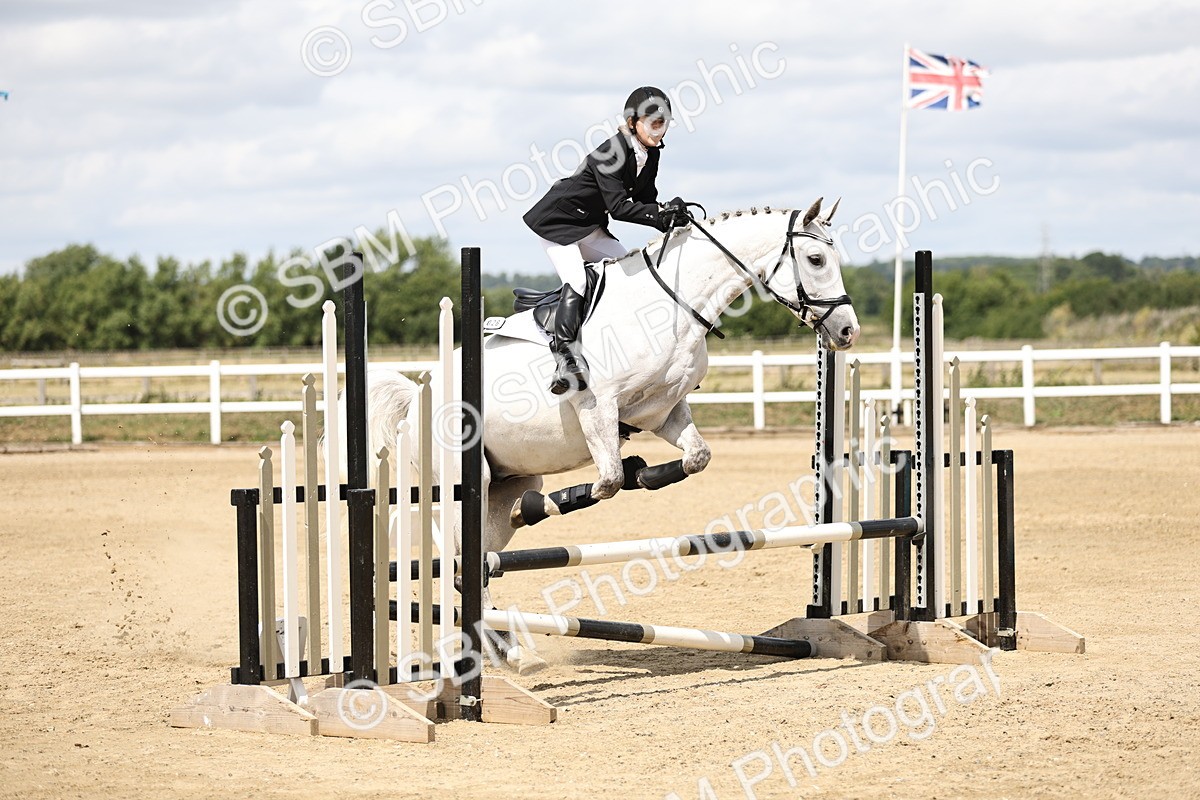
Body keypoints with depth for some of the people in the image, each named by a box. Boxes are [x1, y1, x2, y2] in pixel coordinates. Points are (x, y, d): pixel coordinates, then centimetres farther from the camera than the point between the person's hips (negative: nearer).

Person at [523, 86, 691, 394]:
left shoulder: (649, 154, -1)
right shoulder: (610, 154, -28)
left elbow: (647, 201, 2)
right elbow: (619, 207, -32)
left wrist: (670, 219, -17)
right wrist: (661, 213, -39)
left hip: (590, 225, 9)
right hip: (557, 221, -9)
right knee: (577, 282, -24)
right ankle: (566, 359, -28)